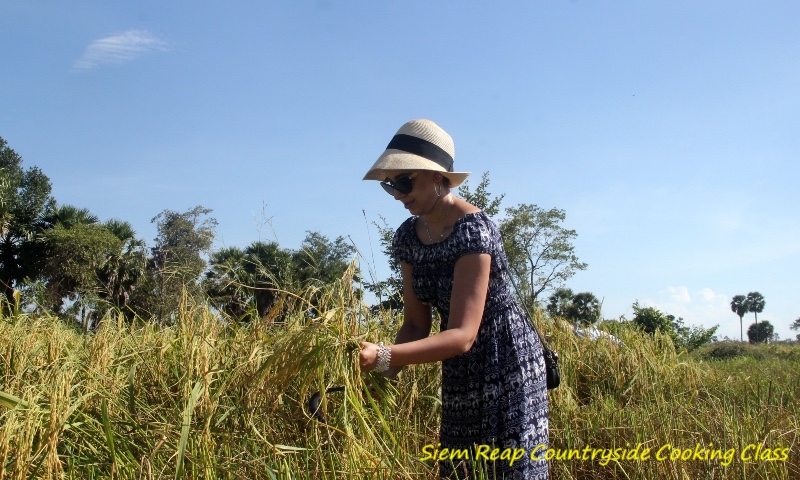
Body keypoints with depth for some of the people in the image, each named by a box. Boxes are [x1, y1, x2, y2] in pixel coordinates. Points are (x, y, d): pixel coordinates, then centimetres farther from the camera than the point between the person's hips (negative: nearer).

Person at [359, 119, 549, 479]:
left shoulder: (472, 230, -24)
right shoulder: (408, 237, -1)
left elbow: (462, 335, -29)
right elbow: (416, 324, 2)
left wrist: (382, 357, -38)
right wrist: (384, 371, -15)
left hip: (507, 361, -7)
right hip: (460, 374, 7)